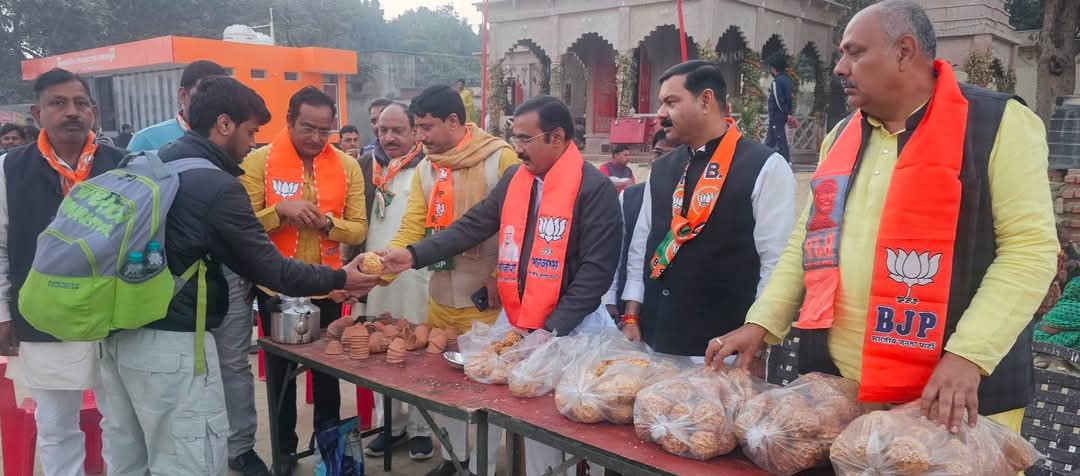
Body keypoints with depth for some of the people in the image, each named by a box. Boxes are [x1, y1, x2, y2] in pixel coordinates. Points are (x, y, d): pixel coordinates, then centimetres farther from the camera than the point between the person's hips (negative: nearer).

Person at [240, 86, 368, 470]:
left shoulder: (347, 166, -2)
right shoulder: (258, 161, -8)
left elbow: (358, 230, -4)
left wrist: (327, 223, -22)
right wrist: (280, 210, -25)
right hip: (275, 288, -1)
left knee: (327, 368, 14)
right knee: (279, 370, 12)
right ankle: (284, 449, 29)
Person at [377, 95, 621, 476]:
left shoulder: (594, 188, -12)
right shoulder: (514, 178, 7)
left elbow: (597, 269, -15)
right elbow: (471, 227, 6)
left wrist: (552, 329, -18)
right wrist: (414, 255, -6)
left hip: (568, 328, -5)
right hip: (512, 322, 5)